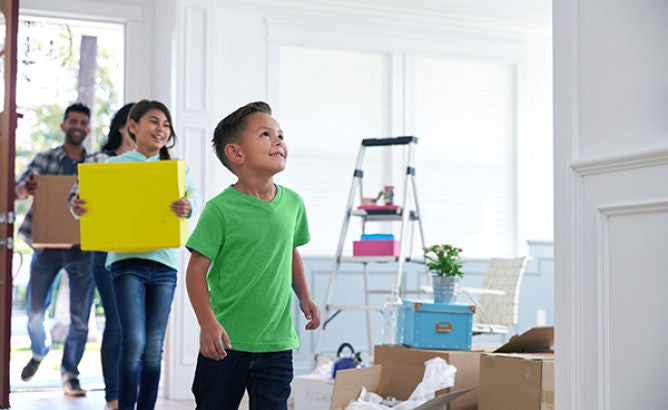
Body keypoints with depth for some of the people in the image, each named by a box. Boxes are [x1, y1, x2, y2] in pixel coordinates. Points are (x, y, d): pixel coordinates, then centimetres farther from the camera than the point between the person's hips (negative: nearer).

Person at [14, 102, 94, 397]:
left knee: (80, 317, -2)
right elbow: (19, 188, -5)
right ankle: (39, 351, 35)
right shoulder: (45, 159, 5)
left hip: (82, 248, 0)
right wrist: (26, 189, -29)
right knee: (35, 312, 5)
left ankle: (69, 372, 13)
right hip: (47, 244, 0)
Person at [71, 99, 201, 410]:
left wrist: (189, 206, -28)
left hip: (164, 262, 3)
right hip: (127, 259, -2)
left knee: (154, 348, 5)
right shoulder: (114, 166, 7)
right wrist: (78, 207, -22)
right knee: (134, 341, -13)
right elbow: (94, 202, 1)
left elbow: (195, 195, -5)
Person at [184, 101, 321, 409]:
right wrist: (208, 323, -20)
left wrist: (304, 297, 14)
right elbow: (196, 270, -11)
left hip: (277, 341, 3)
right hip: (226, 342, -3)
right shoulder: (220, 209, -13)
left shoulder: (292, 202, 3)